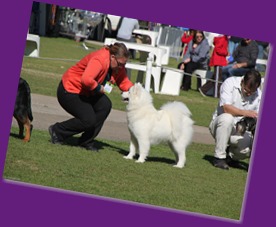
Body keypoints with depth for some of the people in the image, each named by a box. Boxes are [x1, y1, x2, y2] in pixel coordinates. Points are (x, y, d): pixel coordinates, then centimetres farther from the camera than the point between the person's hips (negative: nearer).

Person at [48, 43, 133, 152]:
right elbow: (86, 79, -44)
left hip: (86, 93, 9)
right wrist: (98, 88, -29)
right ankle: (57, 130, 4)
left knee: (105, 105, -16)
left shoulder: (118, 64, -2)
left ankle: (86, 141, -3)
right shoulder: (99, 60, -31)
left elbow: (124, 82, 1)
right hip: (69, 91, -9)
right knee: (88, 120, -20)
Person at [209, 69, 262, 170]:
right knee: (227, 118, -38)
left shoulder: (259, 96, -1)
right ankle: (219, 157, -24)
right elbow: (226, 108, -26)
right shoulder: (230, 83, -13)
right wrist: (245, 113, -39)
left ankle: (230, 154, 11)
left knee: (248, 149, -28)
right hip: (220, 124, -3)